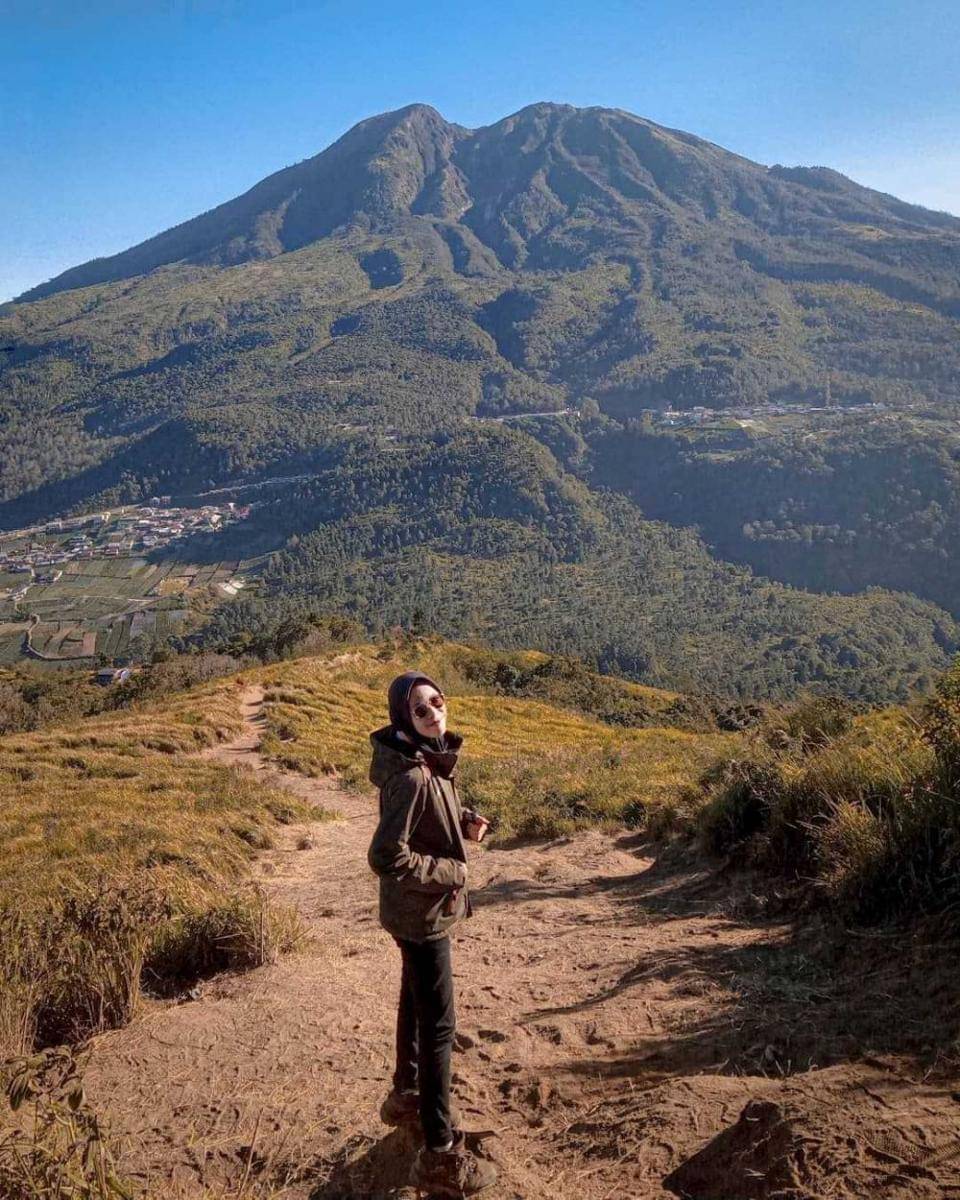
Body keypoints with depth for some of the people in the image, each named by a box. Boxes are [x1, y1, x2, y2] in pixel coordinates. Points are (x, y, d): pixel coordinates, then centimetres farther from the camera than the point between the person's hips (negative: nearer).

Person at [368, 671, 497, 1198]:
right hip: (421, 913, -10)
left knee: (416, 1002, 26)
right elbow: (386, 856, -33)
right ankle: (440, 1156, 12)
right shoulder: (411, 776, -30)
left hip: (425, 909, 10)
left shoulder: (432, 760, 0)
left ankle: (406, 1096, 48)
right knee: (438, 1025, 0)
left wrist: (466, 820, -2)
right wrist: (449, 871, -22)